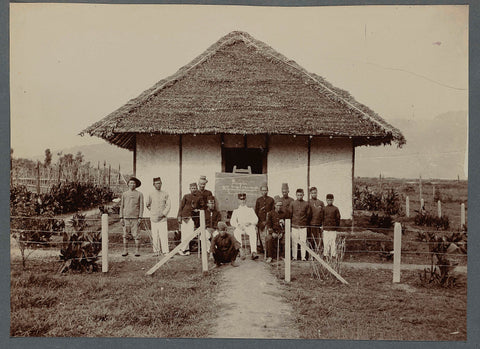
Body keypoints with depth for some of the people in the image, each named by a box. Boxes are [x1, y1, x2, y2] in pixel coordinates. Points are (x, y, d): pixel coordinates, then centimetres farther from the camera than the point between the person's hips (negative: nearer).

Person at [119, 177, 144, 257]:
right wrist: (121, 218, 3)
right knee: (125, 235, 4)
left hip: (135, 217, -2)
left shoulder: (139, 194, 4)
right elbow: (121, 206, 10)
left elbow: (141, 206, 1)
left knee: (136, 235, -4)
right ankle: (125, 251, 11)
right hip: (126, 217, 2)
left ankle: (137, 251, 2)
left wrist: (140, 218, -7)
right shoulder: (124, 194, 10)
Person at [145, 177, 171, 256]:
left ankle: (166, 252, -7)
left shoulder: (165, 194, 4)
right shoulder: (151, 195, 4)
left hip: (163, 218, -1)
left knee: (164, 235, -8)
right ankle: (156, 251, 13)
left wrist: (163, 214, -9)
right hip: (153, 218, 1)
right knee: (155, 235, 3)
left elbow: (168, 206, 2)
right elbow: (147, 205, 18)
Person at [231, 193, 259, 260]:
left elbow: (255, 219, 9)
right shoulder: (236, 211, 21)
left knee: (253, 232, -35)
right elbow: (232, 222, 9)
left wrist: (249, 222, -12)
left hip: (249, 227, -1)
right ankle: (241, 251, -38)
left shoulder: (250, 210, 22)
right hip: (239, 227, 1)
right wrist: (238, 225, -11)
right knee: (236, 232, -35)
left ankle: (253, 253, -47)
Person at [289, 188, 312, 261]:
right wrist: (293, 221, 9)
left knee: (303, 241, -2)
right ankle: (294, 256, 8)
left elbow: (309, 215, 8)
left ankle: (303, 257, 5)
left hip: (303, 226, 0)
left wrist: (305, 222, 11)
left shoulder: (306, 204, 3)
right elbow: (289, 214, 8)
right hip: (294, 226, 0)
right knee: (294, 242, 1)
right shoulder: (292, 204, 3)